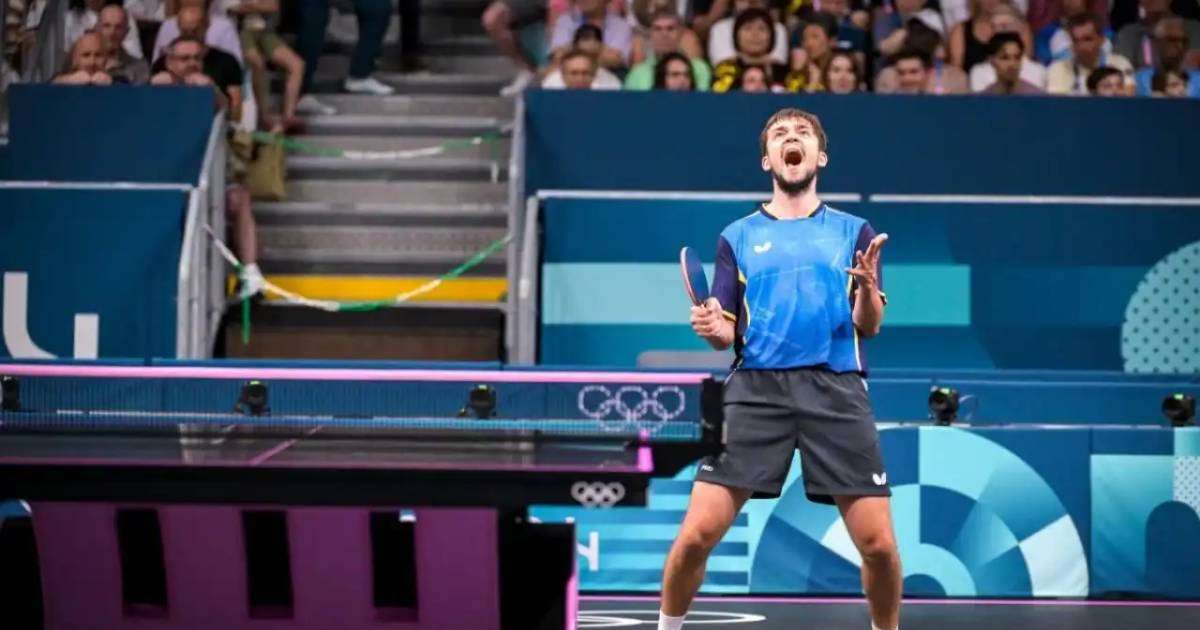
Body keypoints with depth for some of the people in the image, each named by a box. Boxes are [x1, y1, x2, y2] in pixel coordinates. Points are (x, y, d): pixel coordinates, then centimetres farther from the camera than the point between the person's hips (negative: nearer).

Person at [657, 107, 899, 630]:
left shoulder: (854, 232, 14)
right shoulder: (738, 237, 15)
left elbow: (869, 325, 4)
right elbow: (728, 333, 12)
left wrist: (867, 287, -17)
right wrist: (711, 328, -11)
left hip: (836, 390, 0)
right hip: (756, 388, 0)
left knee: (878, 544, -7)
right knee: (697, 533, -10)